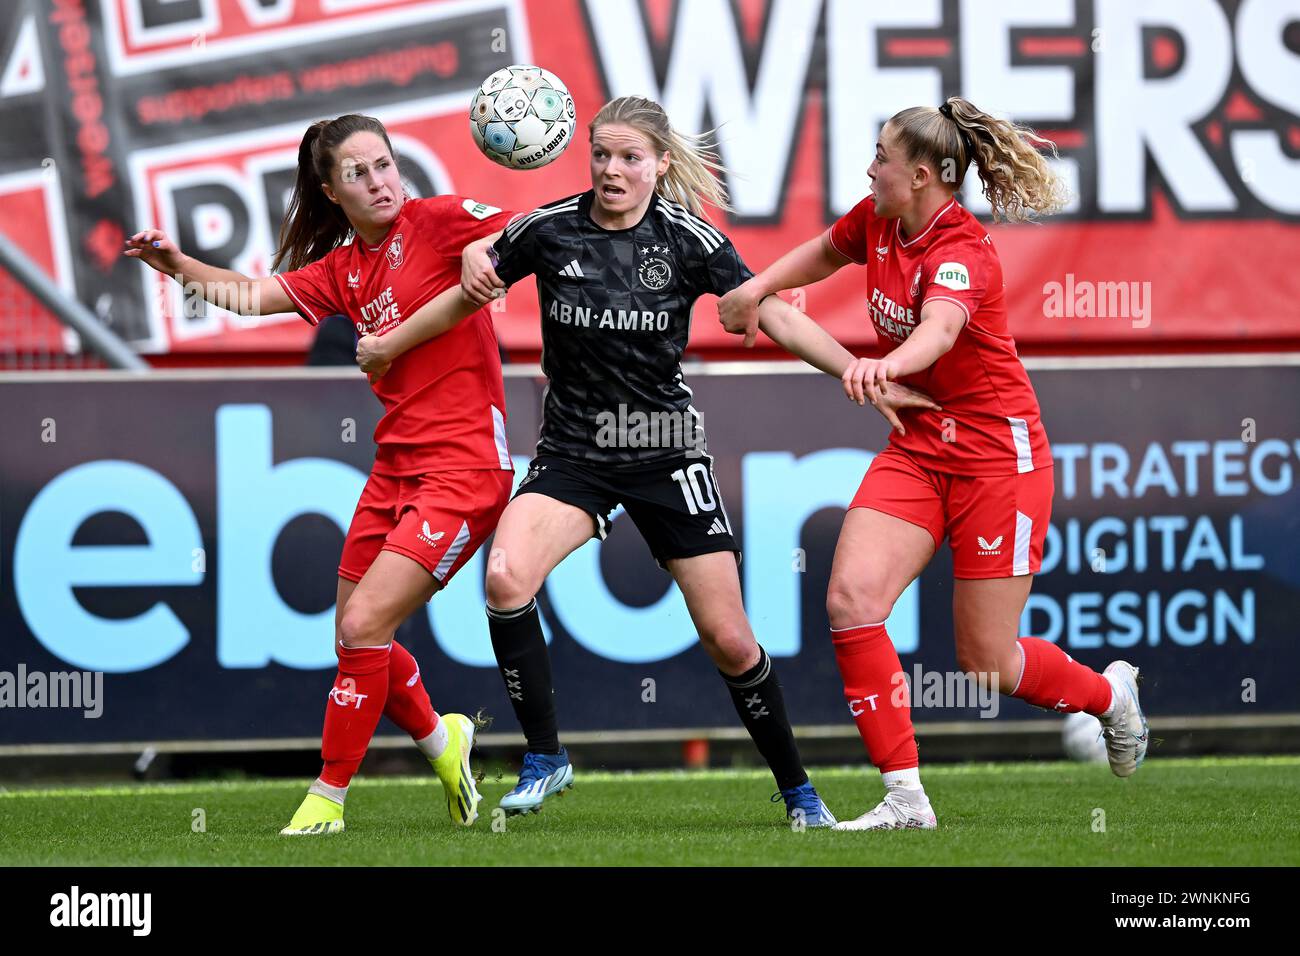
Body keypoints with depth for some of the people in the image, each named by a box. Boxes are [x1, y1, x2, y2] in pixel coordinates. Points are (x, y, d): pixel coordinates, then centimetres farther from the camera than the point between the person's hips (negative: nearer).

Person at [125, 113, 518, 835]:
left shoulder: (437, 220, -6)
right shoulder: (342, 269, 12)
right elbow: (254, 296, 8)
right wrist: (180, 266, -8)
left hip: (462, 464, -8)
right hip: (396, 466, 8)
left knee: (364, 625, -13)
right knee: (356, 635, 12)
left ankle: (326, 801, 0)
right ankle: (443, 743, 38)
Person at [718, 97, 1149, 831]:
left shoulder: (963, 254, -23)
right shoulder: (877, 221, 0)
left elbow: (938, 331, -46)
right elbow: (827, 252, 25)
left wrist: (884, 367, -66)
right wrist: (758, 287, 8)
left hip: (998, 457, -7)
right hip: (917, 449, 7)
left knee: (987, 665, -1)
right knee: (851, 601, -16)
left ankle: (1111, 693, 32)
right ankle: (906, 798, -12)